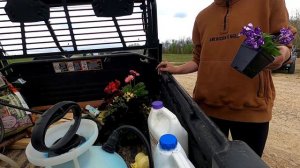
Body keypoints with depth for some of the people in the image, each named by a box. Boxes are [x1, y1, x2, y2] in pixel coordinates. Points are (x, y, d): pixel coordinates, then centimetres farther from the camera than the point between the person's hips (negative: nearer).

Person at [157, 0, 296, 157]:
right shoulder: (202, 17, 11)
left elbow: (284, 43, 3)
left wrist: (281, 54, -19)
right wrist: (176, 69, 2)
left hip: (250, 107, -1)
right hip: (207, 105, 3)